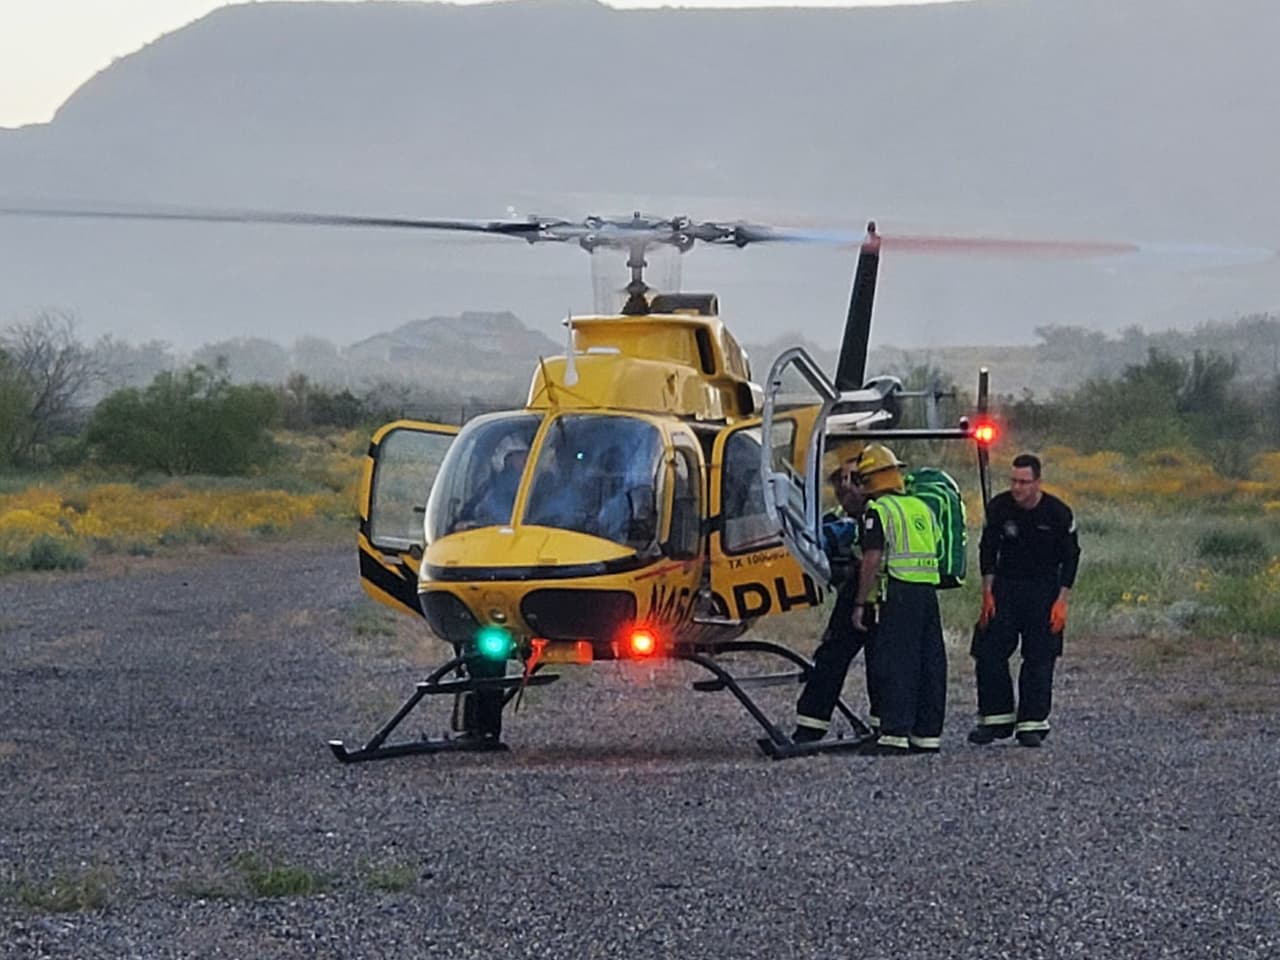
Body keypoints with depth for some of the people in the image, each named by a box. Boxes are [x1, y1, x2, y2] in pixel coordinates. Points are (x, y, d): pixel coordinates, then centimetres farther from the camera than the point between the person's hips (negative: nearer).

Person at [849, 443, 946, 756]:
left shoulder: (878, 511, -6)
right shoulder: (922, 507, 18)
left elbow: (872, 560, -13)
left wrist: (860, 603, -10)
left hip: (898, 594, -7)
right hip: (928, 590, 7)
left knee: (893, 664, -7)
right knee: (929, 663, 9)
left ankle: (895, 734, -11)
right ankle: (928, 734, 13)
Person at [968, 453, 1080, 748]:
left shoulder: (1058, 513, -11)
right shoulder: (999, 507, -6)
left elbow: (1070, 557, -4)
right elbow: (988, 550, 4)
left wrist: (1061, 601, -9)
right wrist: (987, 594, -1)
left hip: (1043, 589, -2)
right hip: (1005, 585, 2)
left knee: (1039, 658, -5)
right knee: (989, 653, -4)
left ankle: (1032, 723, 0)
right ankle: (997, 718, 6)